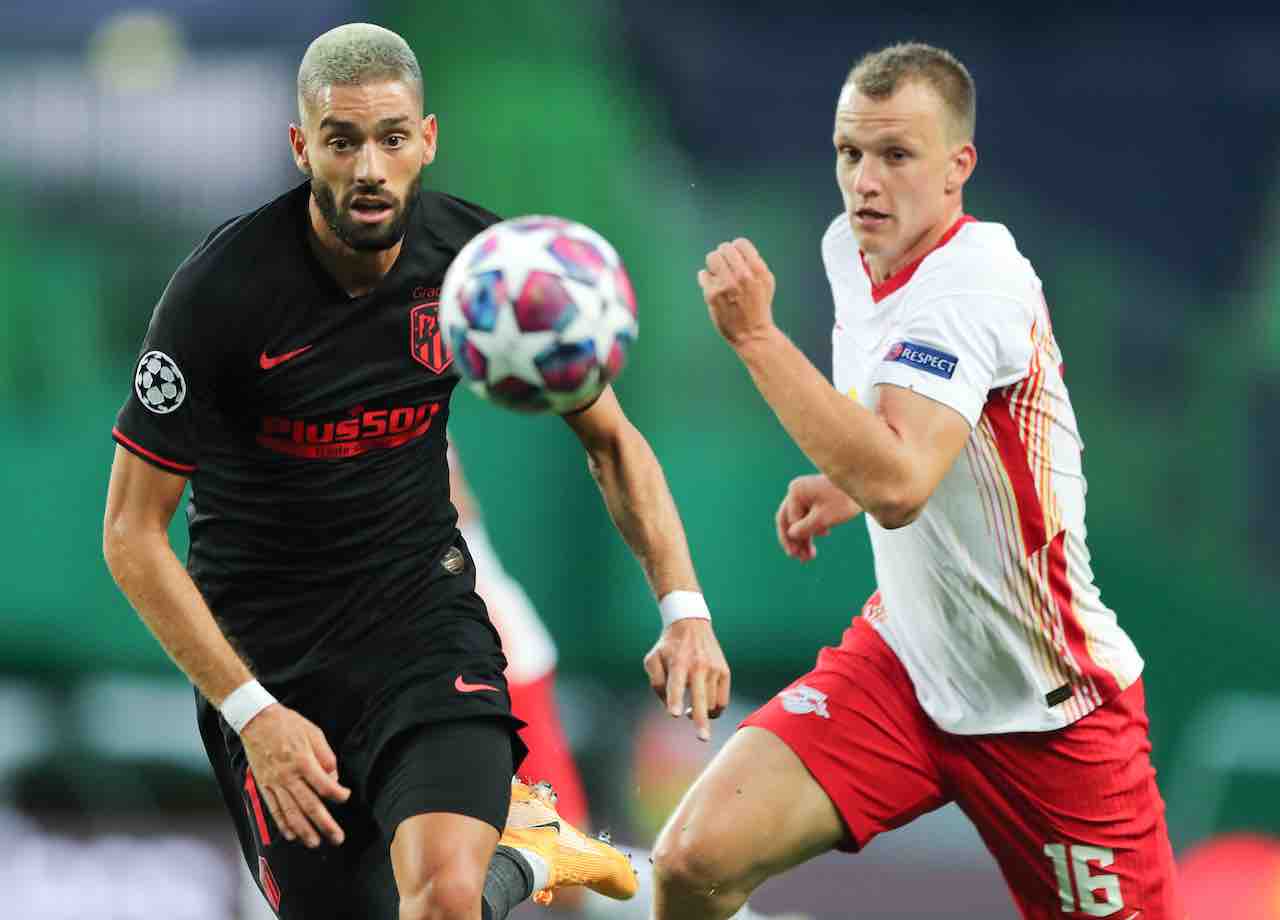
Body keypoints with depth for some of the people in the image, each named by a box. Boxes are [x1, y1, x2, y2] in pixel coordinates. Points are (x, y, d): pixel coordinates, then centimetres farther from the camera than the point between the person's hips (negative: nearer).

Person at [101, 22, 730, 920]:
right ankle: (518, 844, 34)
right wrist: (250, 711, -19)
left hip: (424, 606, 0)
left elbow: (611, 437, 5)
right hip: (267, 648, 0)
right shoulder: (221, 290, -18)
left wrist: (684, 608, -9)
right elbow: (133, 532, -12)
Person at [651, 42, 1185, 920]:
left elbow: (897, 485, -38)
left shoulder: (973, 283, -23)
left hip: (1051, 708, -6)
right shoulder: (851, 250, 2)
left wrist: (755, 333, -34)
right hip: (906, 663, 6)